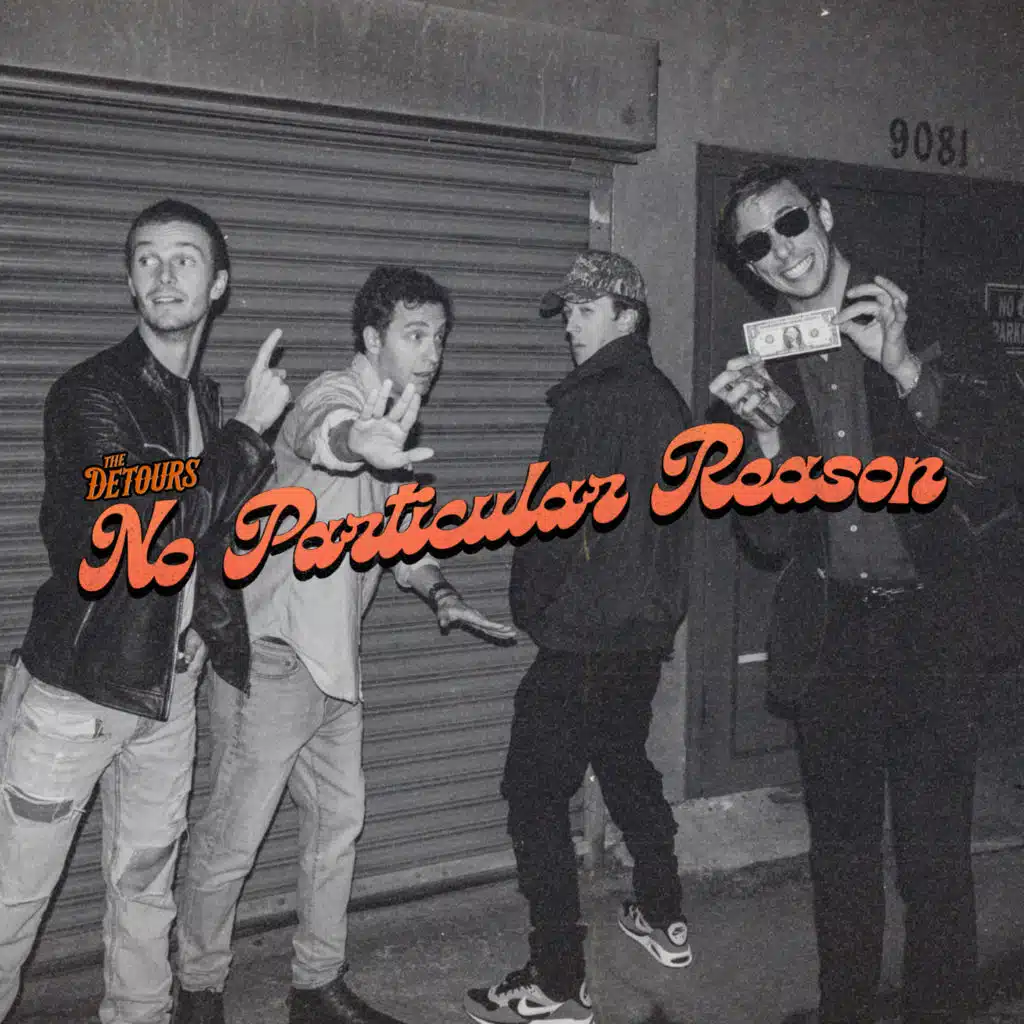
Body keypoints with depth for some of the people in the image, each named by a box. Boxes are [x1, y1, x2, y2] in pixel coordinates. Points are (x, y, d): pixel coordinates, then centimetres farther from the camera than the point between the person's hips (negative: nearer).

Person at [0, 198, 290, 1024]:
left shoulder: (206, 400, 9)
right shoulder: (90, 394, -13)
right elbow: (152, 529, -25)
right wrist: (250, 432, -18)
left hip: (169, 682, 6)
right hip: (78, 683, -6)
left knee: (148, 878, 17)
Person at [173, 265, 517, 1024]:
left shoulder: (389, 422, 12)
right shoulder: (338, 392, -15)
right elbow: (317, 430, -41)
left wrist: (443, 597, 6)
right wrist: (356, 440, -65)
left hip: (335, 661, 9)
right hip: (275, 655, -9)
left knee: (339, 821, 14)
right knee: (235, 834, 1)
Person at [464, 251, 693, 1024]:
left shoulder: (590, 404, -17)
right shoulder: (668, 401, 10)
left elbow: (556, 523, -18)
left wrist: (532, 608, -3)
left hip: (583, 638, -9)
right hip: (649, 628, 9)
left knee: (536, 794, -3)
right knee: (626, 764, 25)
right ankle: (665, 921, 39)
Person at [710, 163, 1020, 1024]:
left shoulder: (930, 316, 0)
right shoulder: (761, 362, 7)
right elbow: (769, 540, 4)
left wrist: (906, 368, -19)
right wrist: (767, 433, -12)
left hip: (931, 625, -3)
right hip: (830, 632, 3)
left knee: (934, 852, -1)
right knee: (842, 848, 15)